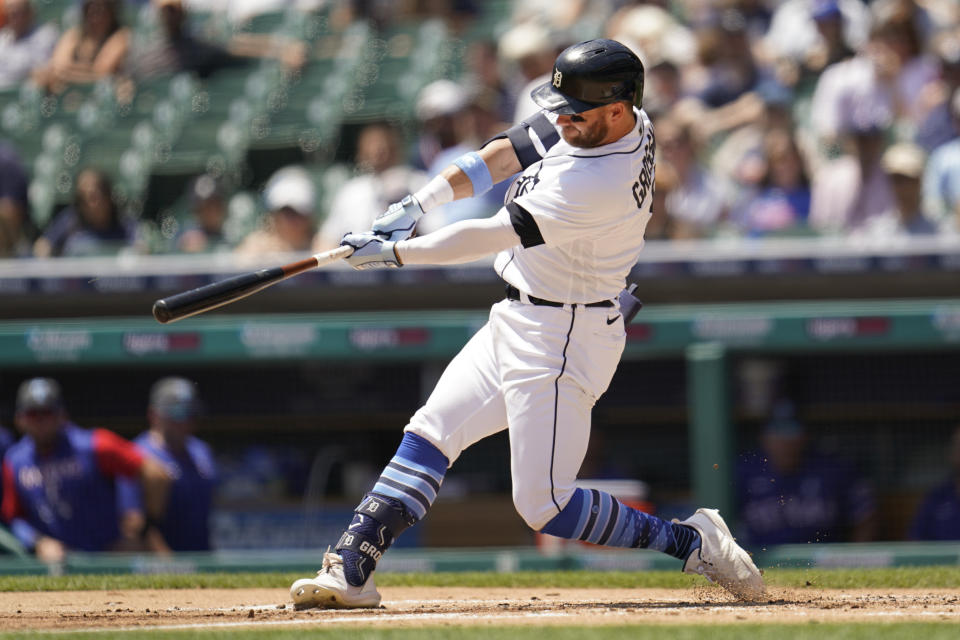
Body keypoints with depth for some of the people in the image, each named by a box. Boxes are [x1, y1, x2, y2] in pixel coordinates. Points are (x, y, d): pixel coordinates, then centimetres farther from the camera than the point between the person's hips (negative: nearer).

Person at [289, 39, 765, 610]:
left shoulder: (604, 183, -30)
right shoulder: (586, 125, -3)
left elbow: (492, 236, -27)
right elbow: (503, 155, 7)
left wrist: (395, 253, -18)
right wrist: (418, 204, -4)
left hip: (562, 342, -10)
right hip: (517, 325, 10)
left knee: (544, 507, -8)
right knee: (429, 436, 8)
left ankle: (690, 540, 3)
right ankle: (351, 572, 9)